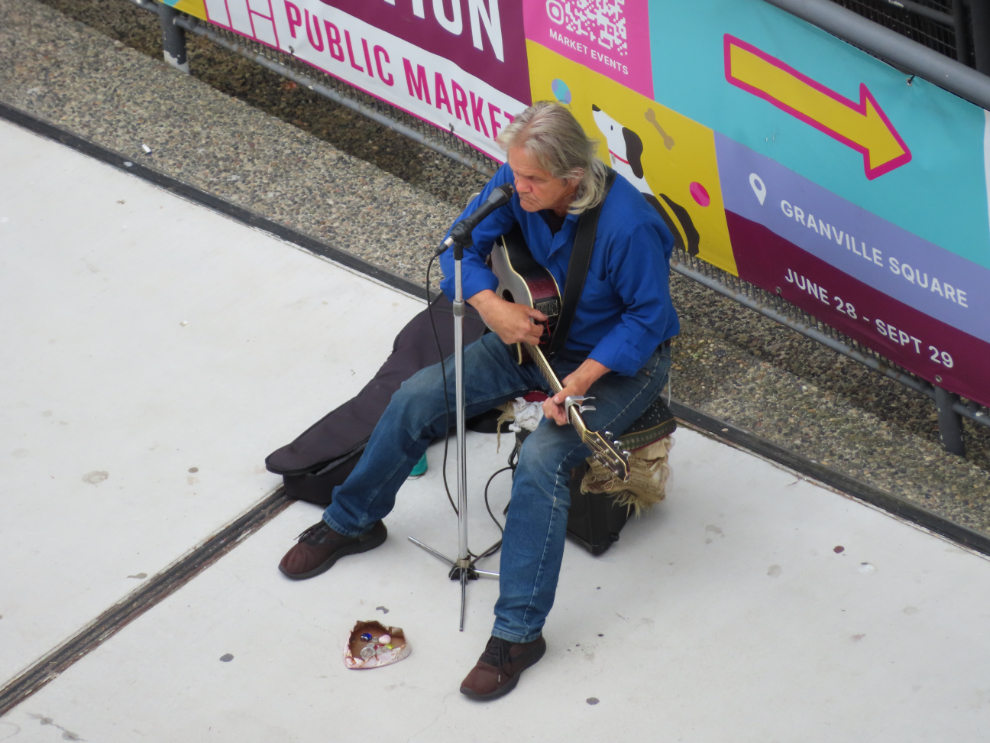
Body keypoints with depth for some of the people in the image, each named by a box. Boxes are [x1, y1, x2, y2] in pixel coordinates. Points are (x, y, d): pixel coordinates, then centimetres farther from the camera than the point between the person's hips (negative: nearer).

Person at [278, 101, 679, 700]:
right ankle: (351, 522, 23)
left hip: (620, 360, -7)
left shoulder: (627, 227, -34)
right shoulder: (518, 185, -16)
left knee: (542, 457, -31)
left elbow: (647, 319, -23)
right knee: (418, 397, -3)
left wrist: (581, 379, -33)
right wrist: (492, 306, -23)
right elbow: (464, 247, -3)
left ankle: (519, 632, -22)